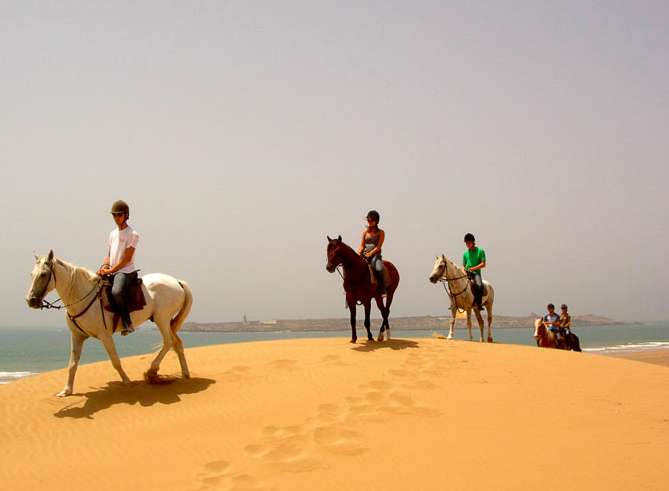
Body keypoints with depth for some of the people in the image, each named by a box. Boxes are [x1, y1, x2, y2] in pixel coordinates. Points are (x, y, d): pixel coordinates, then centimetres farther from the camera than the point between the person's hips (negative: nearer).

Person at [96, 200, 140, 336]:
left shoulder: (132, 234, -6)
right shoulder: (113, 234, 17)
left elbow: (127, 258, -12)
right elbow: (109, 254, 19)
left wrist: (111, 270, -17)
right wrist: (104, 266, -3)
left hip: (126, 271, -8)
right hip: (111, 272, 8)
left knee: (116, 291, -34)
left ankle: (127, 323, -26)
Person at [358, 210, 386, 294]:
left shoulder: (381, 233, 2)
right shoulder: (365, 232, 12)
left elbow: (378, 247, -7)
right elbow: (362, 245, 11)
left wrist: (369, 254, -18)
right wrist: (359, 253, -9)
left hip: (375, 255, -4)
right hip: (364, 255, 4)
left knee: (379, 269, -33)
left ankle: (382, 289, -22)